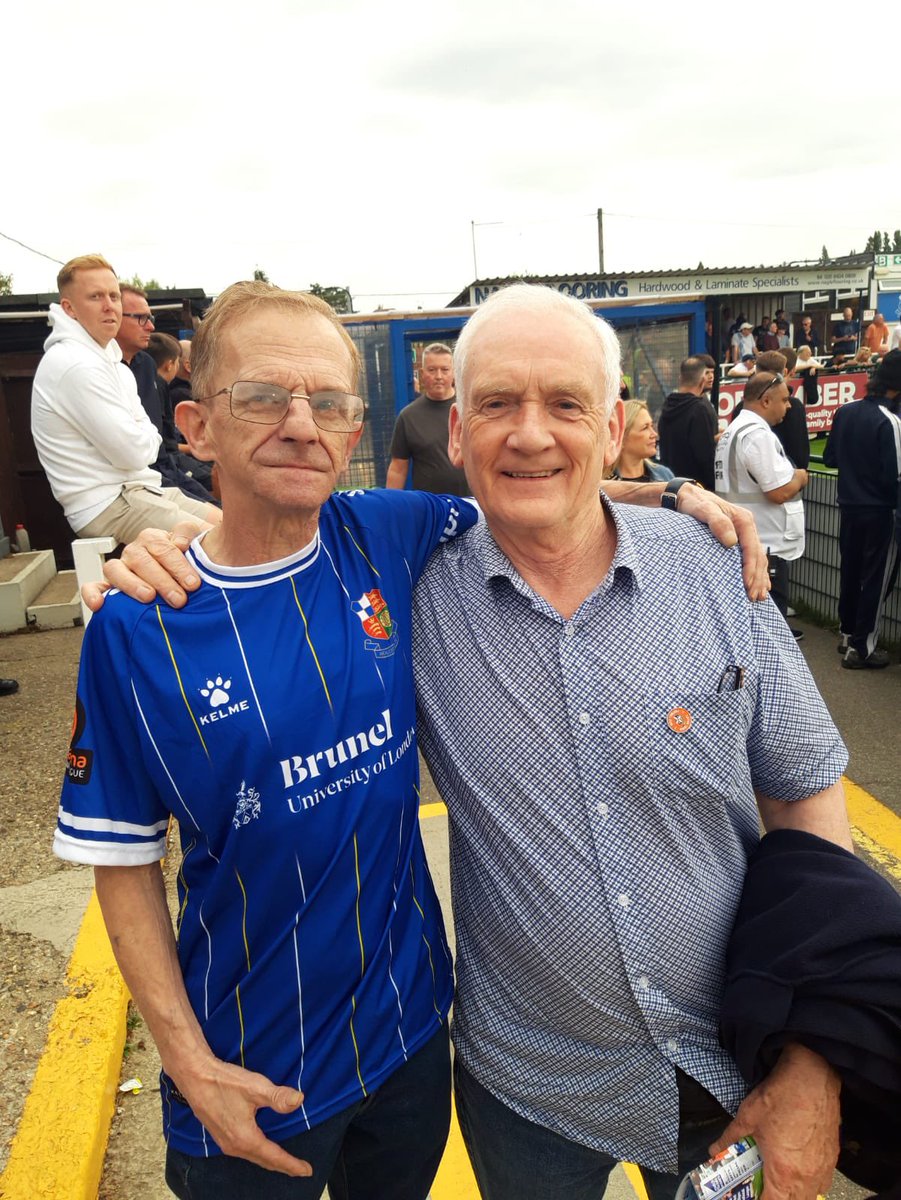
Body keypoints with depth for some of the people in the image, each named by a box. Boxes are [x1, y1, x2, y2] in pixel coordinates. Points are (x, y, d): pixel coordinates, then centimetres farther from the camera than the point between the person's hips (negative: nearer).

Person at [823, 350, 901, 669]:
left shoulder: (845, 412, 0)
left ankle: (847, 634, 32)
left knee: (850, 571, 19)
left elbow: (829, 458, 8)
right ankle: (861, 647, 10)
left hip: (849, 507, 6)